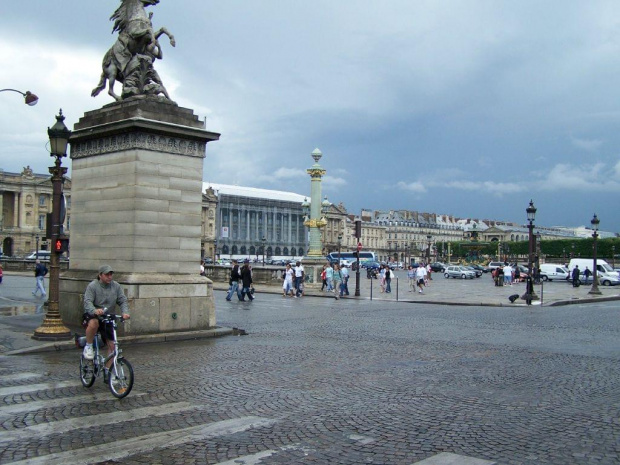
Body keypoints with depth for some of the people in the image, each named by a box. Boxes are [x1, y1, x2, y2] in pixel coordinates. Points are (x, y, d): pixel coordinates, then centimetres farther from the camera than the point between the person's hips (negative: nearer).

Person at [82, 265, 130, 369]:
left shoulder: (116, 286, 2)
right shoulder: (92, 286, -10)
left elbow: (123, 301, -2)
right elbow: (87, 302, -22)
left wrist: (125, 312, -24)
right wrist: (94, 310, -44)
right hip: (92, 316, -4)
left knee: (112, 345, -2)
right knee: (94, 323, -40)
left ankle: (108, 369, 14)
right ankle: (88, 346, -16)